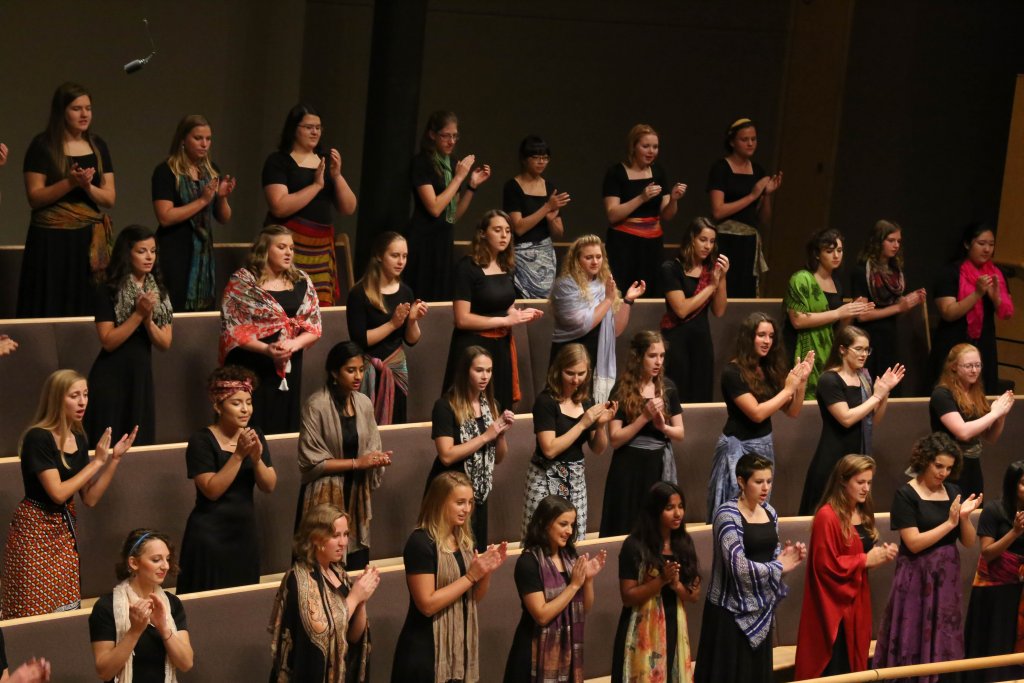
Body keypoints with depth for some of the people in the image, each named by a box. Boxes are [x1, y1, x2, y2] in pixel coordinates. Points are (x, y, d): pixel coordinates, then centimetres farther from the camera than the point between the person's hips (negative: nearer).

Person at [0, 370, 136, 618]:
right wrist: (97, 462, -15)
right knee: (35, 611, -5)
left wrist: (114, 459, -3)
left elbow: (90, 499, 6)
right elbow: (58, 492, -21)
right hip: (36, 530, -7)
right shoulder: (38, 438, -16)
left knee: (68, 609, 2)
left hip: (66, 529, 7)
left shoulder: (79, 440, 6)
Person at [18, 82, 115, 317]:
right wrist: (70, 182, -19)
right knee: (51, 311, -4)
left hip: (90, 240, 4)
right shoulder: (42, 146, -3)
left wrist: (87, 186, -11)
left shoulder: (98, 146, 11)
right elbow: (34, 198, -8)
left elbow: (110, 199, 8)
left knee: (88, 311, 2)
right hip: (52, 239, -4)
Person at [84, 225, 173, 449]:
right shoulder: (109, 291, -9)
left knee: (140, 443, 7)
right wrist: (138, 314, -19)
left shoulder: (159, 292, 7)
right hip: (111, 378, -5)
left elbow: (165, 344, 3)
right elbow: (108, 341, -15)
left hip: (142, 376, 5)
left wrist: (148, 318, -14)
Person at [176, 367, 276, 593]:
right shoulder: (202, 441, -12)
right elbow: (212, 490, -20)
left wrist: (257, 458, -16)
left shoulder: (255, 437, 6)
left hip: (246, 531, 6)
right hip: (210, 535, -6)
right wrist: (238, 455, -24)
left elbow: (269, 486, 1)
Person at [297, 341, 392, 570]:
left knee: (358, 568, 4)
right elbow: (311, 461, -13)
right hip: (326, 498, -5)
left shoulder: (364, 403, 5)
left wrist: (378, 459, -8)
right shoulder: (317, 406, -12)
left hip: (356, 495, 5)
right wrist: (356, 463, -14)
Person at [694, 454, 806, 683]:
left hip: (761, 607, 7)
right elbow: (739, 565, -26)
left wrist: (788, 555, -5)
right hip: (732, 609, -7)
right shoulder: (727, 515, -17)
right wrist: (779, 568, -14)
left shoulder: (769, 512, 7)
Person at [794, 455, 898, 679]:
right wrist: (866, 559, -18)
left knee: (854, 665, 10)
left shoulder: (863, 514, 11)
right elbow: (826, 565, -19)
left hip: (857, 601, 9)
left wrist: (881, 553, 2)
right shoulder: (827, 517, -17)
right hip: (834, 606, -9)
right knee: (835, 670, -8)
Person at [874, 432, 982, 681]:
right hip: (917, 579, -5)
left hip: (947, 578, 5)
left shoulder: (954, 492, 7)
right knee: (913, 643, -2)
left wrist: (964, 517, -10)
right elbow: (914, 543, -16)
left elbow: (969, 542, 8)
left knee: (944, 643, 9)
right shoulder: (906, 495, -9)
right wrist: (950, 522, -15)